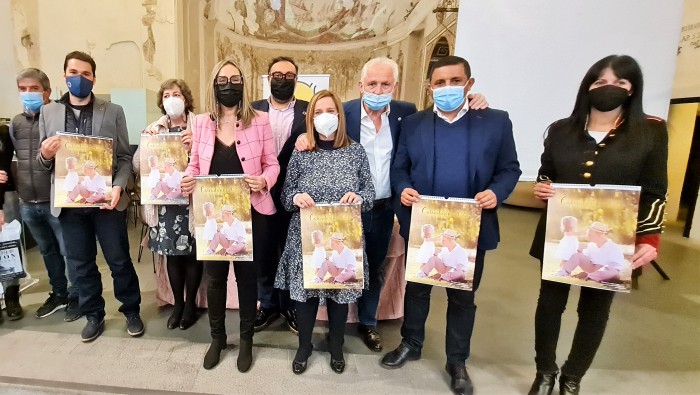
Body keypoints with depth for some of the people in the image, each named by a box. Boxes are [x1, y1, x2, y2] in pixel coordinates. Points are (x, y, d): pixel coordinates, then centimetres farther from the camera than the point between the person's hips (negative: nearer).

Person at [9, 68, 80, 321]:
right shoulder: (15, 123, 10)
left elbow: (73, 155, -5)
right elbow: (16, 158, 18)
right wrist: (17, 191, 11)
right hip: (28, 203, 6)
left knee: (69, 252, 2)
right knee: (48, 251, 17)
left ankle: (76, 296, 18)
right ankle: (58, 293, 33)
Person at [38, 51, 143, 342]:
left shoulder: (113, 112, 3)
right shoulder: (48, 112, 9)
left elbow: (125, 157, 0)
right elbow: (44, 162, 10)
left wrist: (118, 186, -16)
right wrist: (45, 154, -13)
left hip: (106, 199, -2)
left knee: (119, 261, 7)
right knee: (81, 264, 13)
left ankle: (131, 311, 25)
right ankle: (94, 315, 30)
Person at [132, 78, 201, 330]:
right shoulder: (154, 129, 11)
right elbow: (137, 167, 6)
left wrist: (195, 144, -23)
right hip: (164, 200, 4)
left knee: (191, 252, 4)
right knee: (171, 253, 10)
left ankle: (190, 303, 22)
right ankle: (177, 303, 27)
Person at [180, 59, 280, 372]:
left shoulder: (260, 120, -3)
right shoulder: (201, 122, 5)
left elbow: (272, 164, -1)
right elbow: (195, 165, 9)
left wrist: (263, 181, -21)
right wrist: (187, 180, -11)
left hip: (250, 214, -2)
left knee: (247, 276, 11)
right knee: (214, 277, 14)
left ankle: (246, 340, 33)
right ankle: (217, 337, 38)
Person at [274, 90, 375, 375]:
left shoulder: (356, 151, 1)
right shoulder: (300, 154, 0)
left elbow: (370, 191, 2)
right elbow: (285, 195, 2)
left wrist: (359, 198, -19)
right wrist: (296, 198, -20)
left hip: (344, 235, 1)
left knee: (341, 288, 14)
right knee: (305, 287, 11)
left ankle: (336, 345, 40)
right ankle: (304, 345, 37)